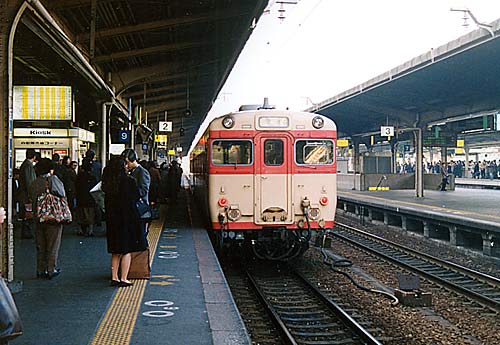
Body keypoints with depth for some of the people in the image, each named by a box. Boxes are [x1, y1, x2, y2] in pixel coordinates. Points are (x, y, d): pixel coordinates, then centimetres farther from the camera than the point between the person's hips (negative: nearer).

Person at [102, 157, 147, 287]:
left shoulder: (108, 182, 1)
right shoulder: (129, 180, -13)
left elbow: (107, 201, 7)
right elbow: (137, 196, -3)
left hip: (112, 219, 5)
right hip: (128, 218, -5)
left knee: (116, 251, 15)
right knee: (127, 251, 4)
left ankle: (114, 277, 16)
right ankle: (123, 279, 3)